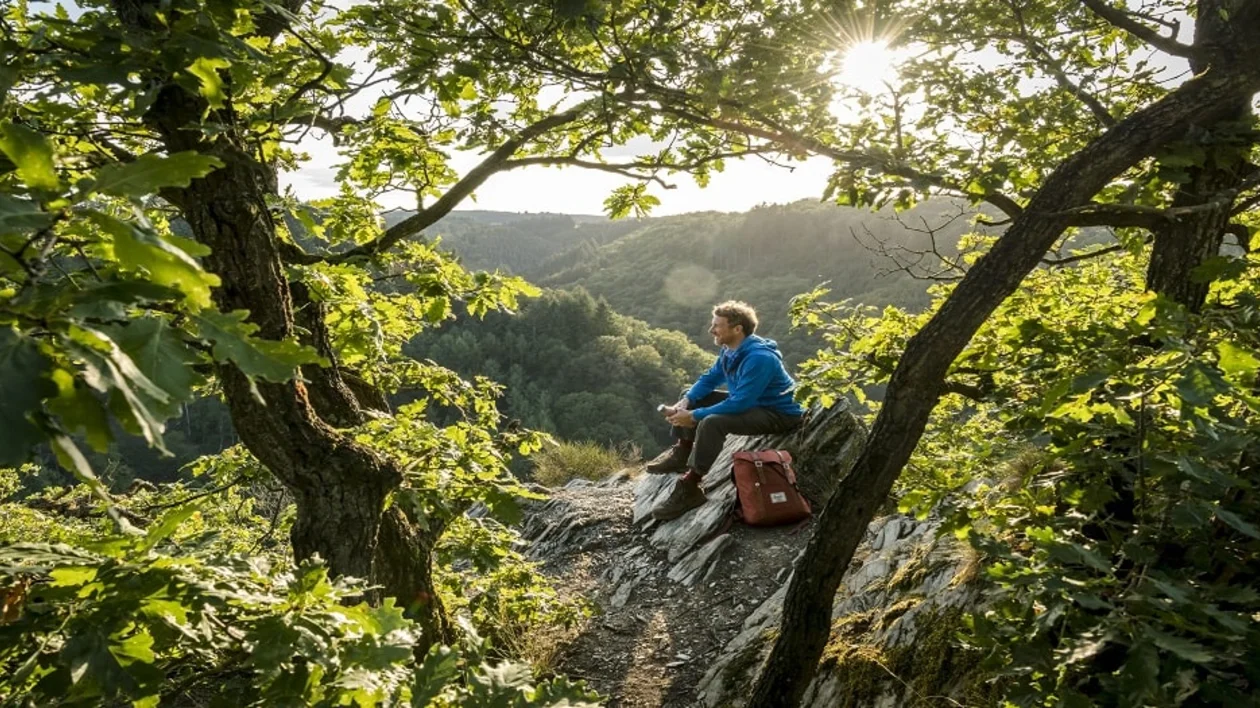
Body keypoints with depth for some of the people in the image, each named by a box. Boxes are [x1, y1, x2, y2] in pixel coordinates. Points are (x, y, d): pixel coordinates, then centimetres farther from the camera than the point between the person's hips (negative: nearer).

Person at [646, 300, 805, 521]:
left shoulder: (759, 358, -29)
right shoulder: (730, 350, -1)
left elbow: (739, 404, -32)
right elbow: (709, 379, 9)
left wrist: (694, 416, -28)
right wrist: (685, 403, -10)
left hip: (778, 414, -10)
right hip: (750, 402, 10)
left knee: (712, 422, -33)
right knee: (692, 398, 10)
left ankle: (690, 488, -23)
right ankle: (682, 452, 8)